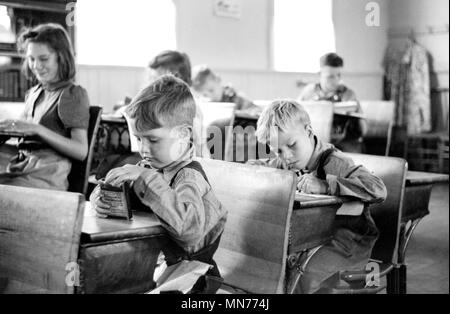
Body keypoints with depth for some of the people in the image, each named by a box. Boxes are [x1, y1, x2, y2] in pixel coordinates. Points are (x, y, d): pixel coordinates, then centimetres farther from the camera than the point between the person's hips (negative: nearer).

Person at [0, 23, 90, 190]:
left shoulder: (73, 94, 0)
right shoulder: (33, 93, 21)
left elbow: (81, 151, -8)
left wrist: (38, 129, -17)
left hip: (46, 176, -6)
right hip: (20, 165, 6)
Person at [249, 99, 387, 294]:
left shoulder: (332, 163, -20)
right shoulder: (285, 163, 3)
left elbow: (378, 190, -34)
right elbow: (250, 168, 19)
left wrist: (324, 185, -41)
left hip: (348, 241, -7)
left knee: (299, 276, -28)